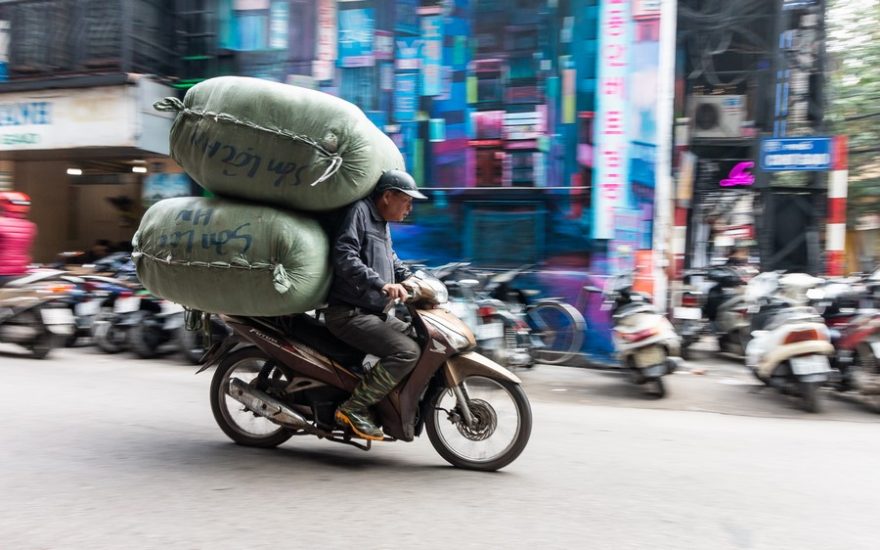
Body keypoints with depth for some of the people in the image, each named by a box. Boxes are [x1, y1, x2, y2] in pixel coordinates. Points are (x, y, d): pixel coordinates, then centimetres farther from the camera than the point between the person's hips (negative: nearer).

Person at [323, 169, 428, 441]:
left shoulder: (382, 224, 22)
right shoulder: (360, 210, -8)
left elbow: (392, 261, 32)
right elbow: (344, 255, -22)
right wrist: (381, 284, -31)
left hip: (375, 313, 10)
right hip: (349, 313, -10)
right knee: (407, 352, -23)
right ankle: (353, 408, -15)